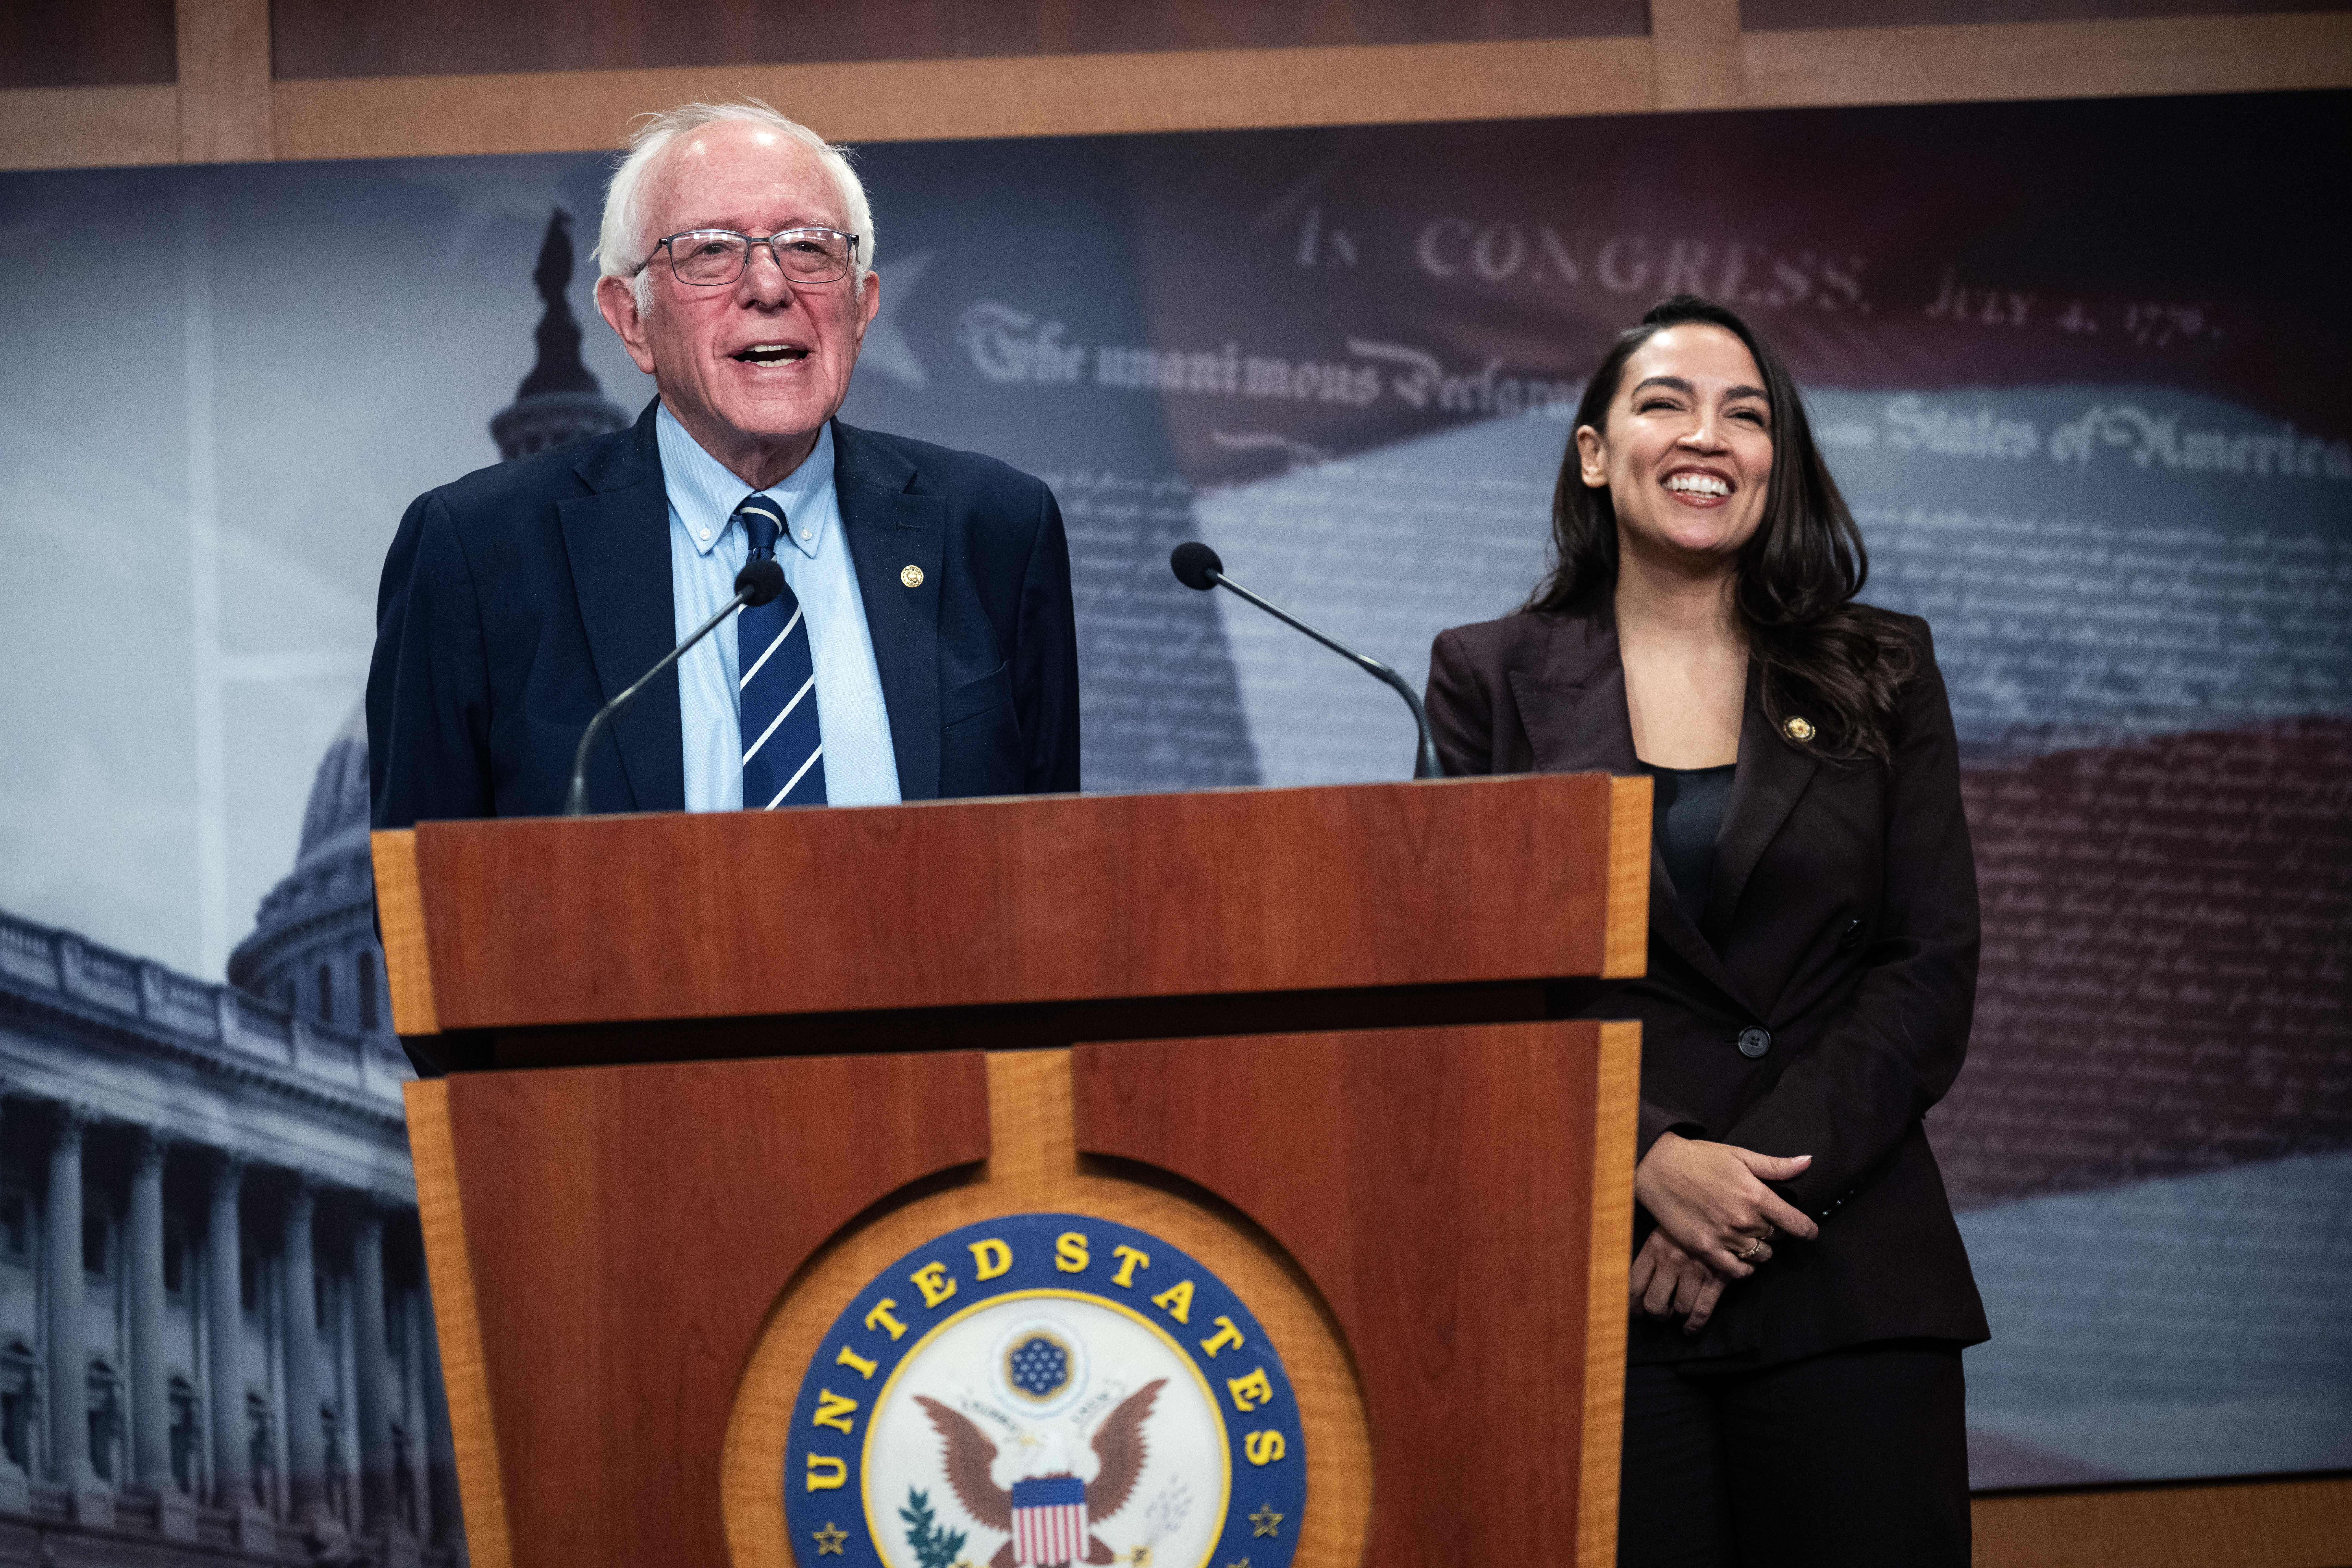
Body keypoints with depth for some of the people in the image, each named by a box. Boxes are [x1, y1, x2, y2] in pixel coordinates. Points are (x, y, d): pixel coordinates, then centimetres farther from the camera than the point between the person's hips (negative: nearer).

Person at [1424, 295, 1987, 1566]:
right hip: (1589, 1278, -1)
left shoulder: (1884, 678, 11)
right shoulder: (1493, 678, 9)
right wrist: (1649, 1160, -13)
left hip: (1845, 1279, 1)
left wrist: (1762, 1182, -9)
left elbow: (1934, 970, 4)